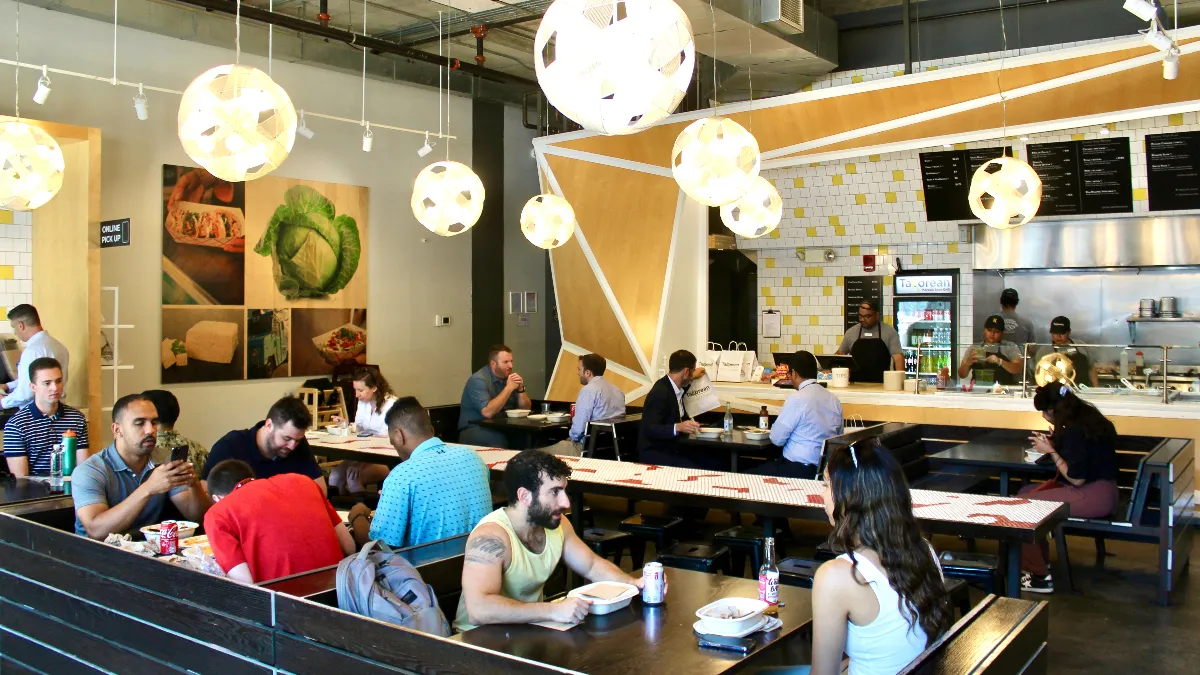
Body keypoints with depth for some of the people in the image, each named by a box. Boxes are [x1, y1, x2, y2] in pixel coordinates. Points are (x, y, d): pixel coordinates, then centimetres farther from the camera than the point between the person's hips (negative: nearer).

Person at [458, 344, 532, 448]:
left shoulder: (509, 377, 8)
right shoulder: (478, 380, -14)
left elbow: (525, 408, 9)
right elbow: (487, 412, -27)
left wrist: (520, 389, -9)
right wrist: (508, 388, -21)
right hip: (475, 431, -6)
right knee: (500, 439, -36)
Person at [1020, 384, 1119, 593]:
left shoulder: (1075, 430, -20)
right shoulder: (1086, 417, 9)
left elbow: (1076, 478, -20)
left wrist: (1051, 451, -10)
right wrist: (1054, 444, 9)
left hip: (1094, 496, -10)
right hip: (1099, 489, 10)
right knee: (1026, 491, 10)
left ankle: (1039, 576, -7)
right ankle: (1041, 561, 15)